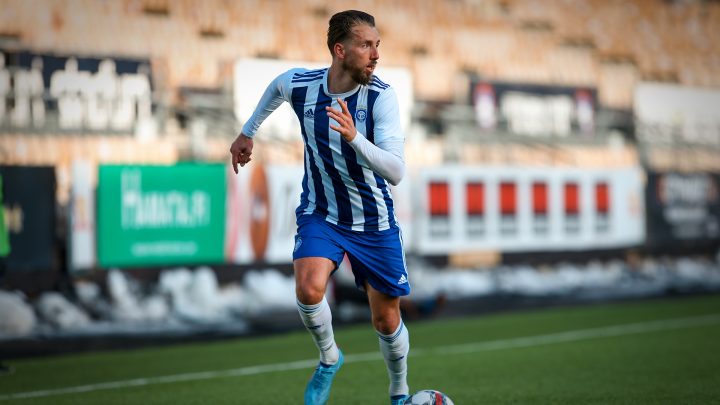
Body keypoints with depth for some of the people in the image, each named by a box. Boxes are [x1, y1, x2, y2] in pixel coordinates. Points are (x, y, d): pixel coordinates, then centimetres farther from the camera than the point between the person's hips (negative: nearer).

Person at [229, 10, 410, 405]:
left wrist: (355, 138, -44)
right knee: (308, 289, -27)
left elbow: (396, 172, -29)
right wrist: (247, 132, 23)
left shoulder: (381, 96, -22)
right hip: (320, 214, 1)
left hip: (374, 223, -1)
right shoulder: (299, 84, -14)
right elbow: (275, 88, 13)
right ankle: (329, 358, 4)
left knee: (386, 320, 8)